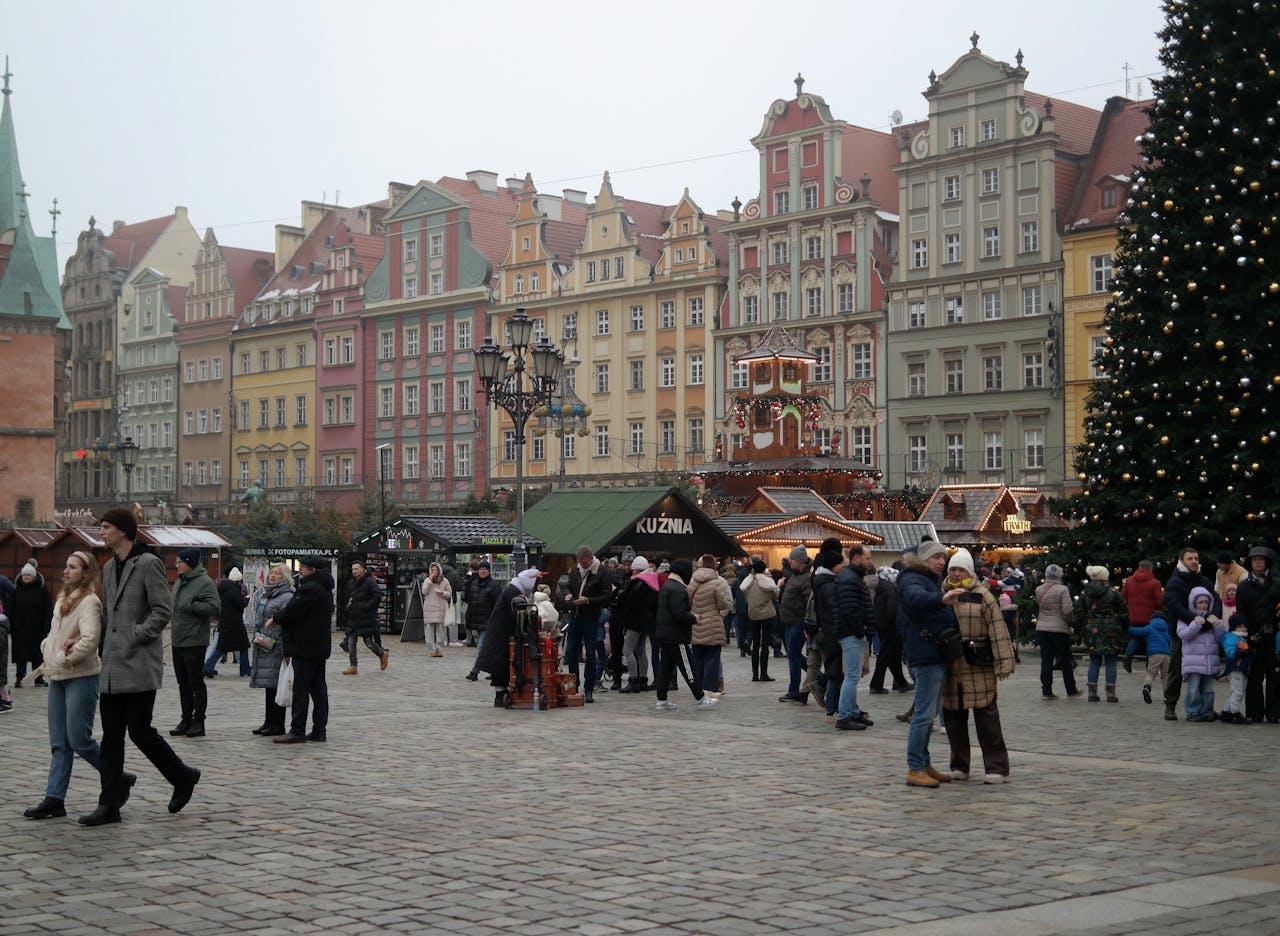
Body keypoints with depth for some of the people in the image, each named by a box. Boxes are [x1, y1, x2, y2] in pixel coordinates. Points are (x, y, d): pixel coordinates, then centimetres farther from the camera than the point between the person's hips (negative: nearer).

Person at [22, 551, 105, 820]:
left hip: (81, 678, -8)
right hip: (58, 677, 8)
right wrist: (48, 649, 1)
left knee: (79, 739, -7)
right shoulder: (62, 600, 14)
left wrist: (63, 658, -14)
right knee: (59, 743, 7)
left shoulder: (89, 602, -12)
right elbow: (52, 635, 22)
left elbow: (90, 640, -24)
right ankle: (54, 799, 8)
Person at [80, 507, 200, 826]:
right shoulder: (109, 567, 16)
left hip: (139, 665, -8)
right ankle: (110, 805, 8)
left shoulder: (148, 564, -9)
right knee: (111, 735, 5)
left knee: (140, 731, -5)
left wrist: (135, 637, -17)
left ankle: (183, 777, 16)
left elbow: (163, 610, -14)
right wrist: (105, 640, 10)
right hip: (112, 666, 8)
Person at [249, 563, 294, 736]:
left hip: (277, 647, -8)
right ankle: (269, 722, 19)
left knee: (276, 685, -6)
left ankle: (278, 724, -1)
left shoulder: (287, 597, -10)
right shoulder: (262, 594, 16)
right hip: (263, 646, 8)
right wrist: (256, 637, 19)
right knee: (268, 685, 13)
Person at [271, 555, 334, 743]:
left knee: (301, 689, -6)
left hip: (305, 648, -10)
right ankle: (319, 730, 14)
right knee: (318, 688, 10)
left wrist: (275, 619, 2)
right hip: (320, 646, 10)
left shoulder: (310, 589, -17)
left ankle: (297, 731, -3)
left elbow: (292, 612, -17)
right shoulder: (324, 589, 15)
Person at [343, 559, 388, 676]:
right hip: (353, 618, 7)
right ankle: (353, 667, 4)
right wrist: (348, 606, 10)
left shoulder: (370, 582, -11)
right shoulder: (352, 582, 12)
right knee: (350, 642, 0)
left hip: (366, 618, -7)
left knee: (369, 642, -1)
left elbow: (378, 596, -17)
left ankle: (383, 654, 26)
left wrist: (365, 607, -19)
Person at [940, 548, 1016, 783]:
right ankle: (959, 766, 21)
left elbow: (998, 630, -6)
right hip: (950, 668, 4)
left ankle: (996, 767, 3)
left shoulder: (982, 596, -2)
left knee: (986, 718, -3)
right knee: (954, 719, 9)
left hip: (978, 668, -4)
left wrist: (1003, 664, -11)